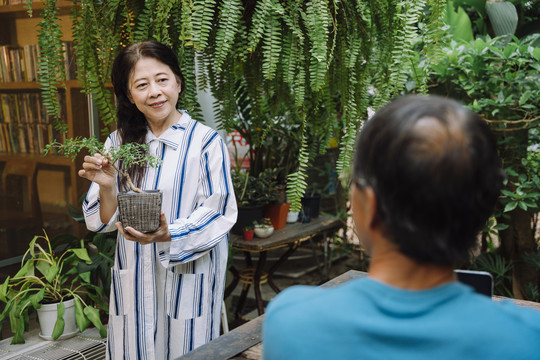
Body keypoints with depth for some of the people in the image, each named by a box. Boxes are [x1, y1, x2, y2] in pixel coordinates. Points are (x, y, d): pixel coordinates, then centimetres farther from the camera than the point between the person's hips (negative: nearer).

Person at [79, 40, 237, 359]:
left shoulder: (206, 141, -9)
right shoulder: (119, 143, 3)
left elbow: (218, 214, -11)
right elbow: (104, 222, 4)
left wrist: (167, 236, -26)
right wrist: (107, 186, -17)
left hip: (188, 278, -3)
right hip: (134, 281, 4)